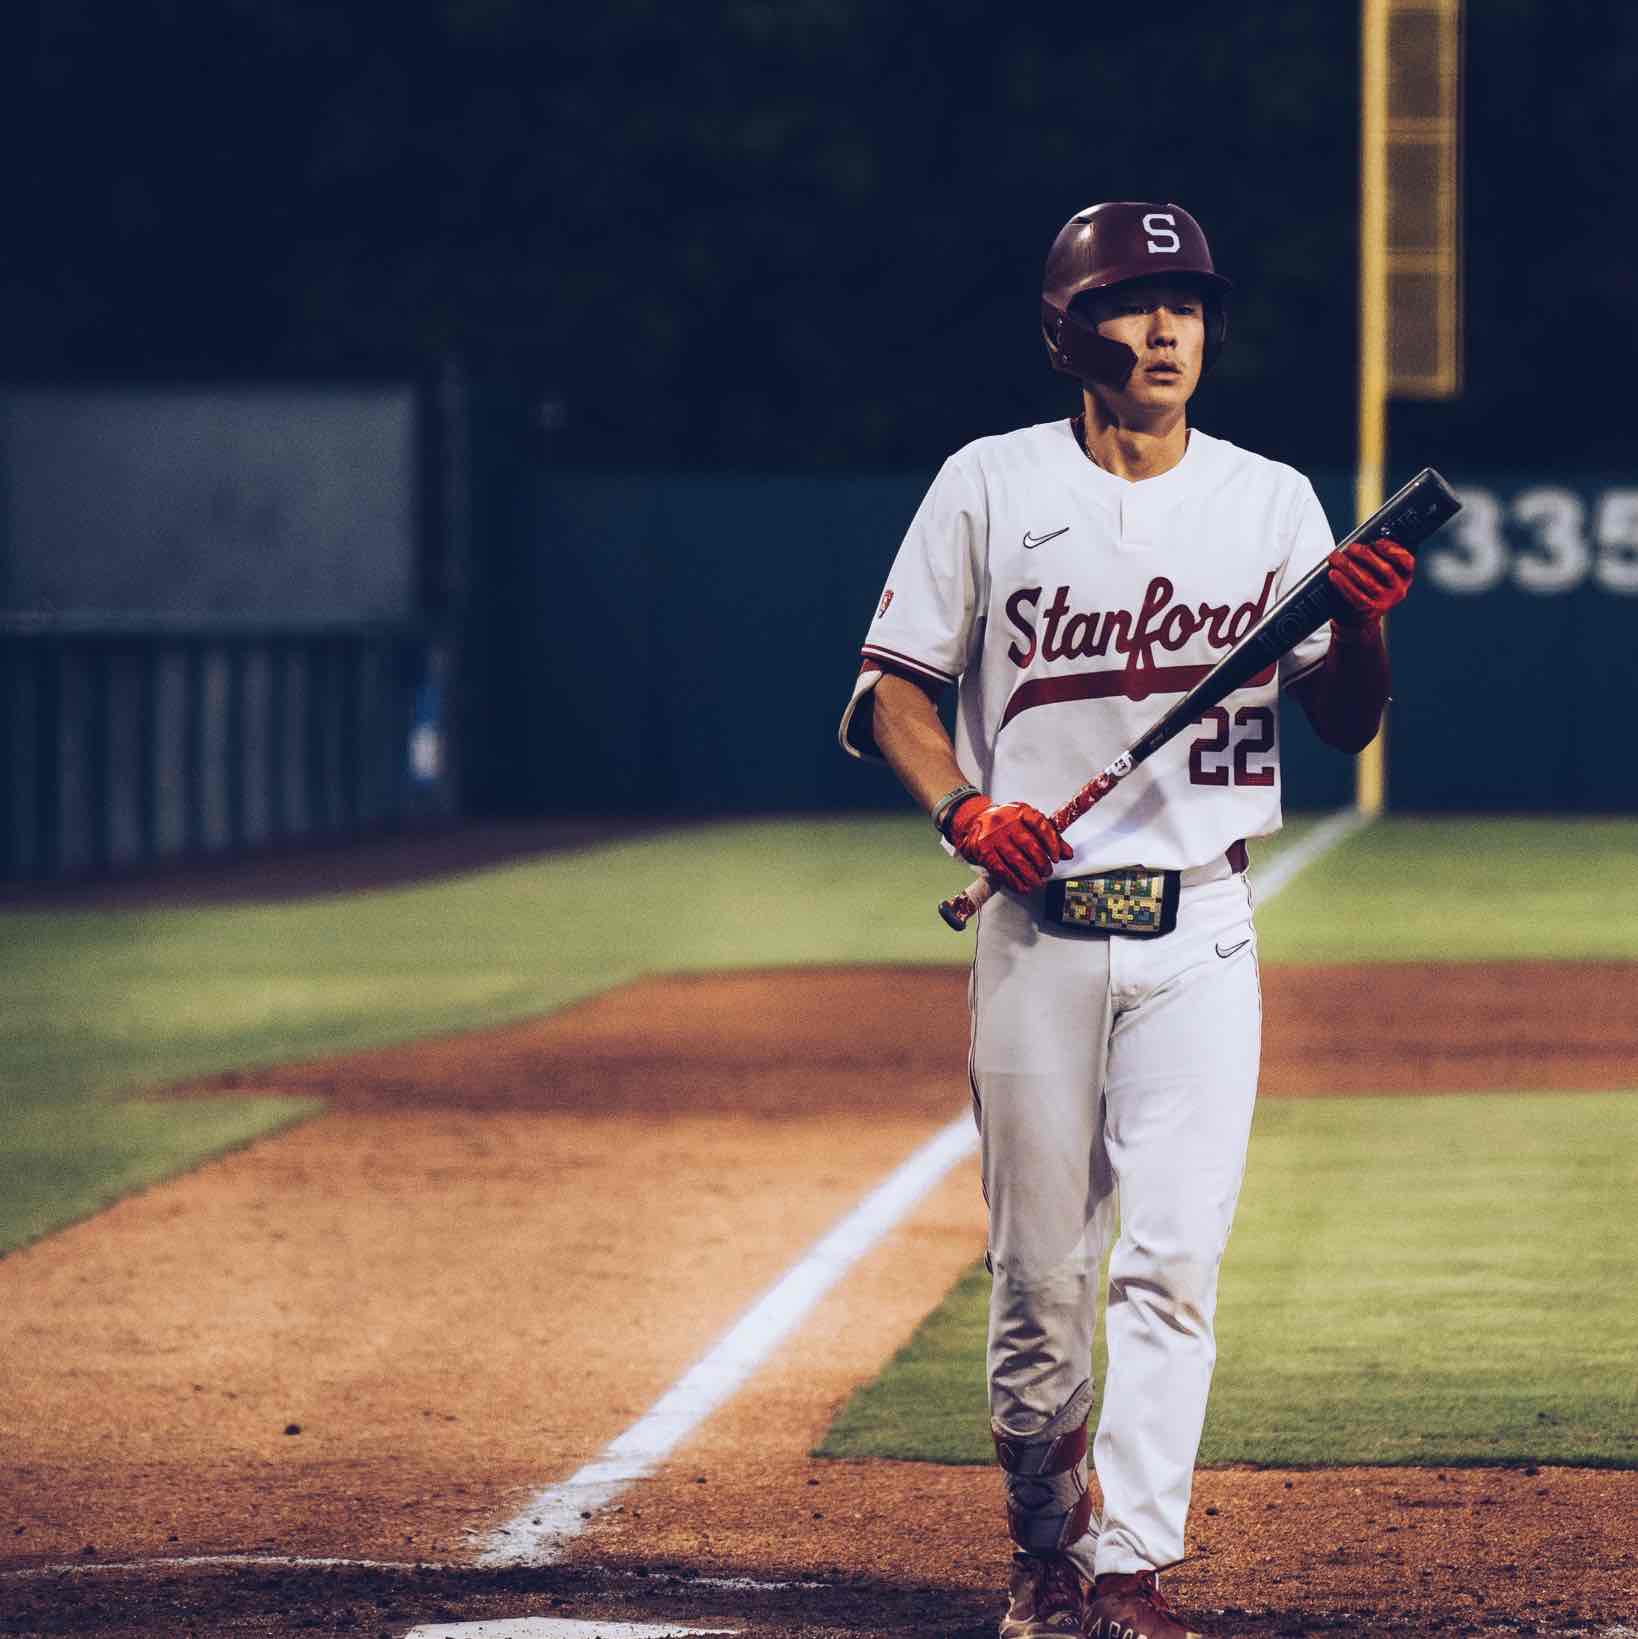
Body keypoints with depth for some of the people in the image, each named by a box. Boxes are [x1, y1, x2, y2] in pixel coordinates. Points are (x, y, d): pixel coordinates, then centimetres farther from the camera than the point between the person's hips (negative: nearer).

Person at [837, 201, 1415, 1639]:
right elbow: (890, 692, 5)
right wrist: (965, 808, -13)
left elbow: (1347, 724, 6)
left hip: (1199, 936, 1)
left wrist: (1363, 624, -15)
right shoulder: (994, 486, 3)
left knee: (1173, 1261, -9)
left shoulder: (1271, 500, 7)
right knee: (1040, 1275, 4)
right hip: (1038, 929, 0)